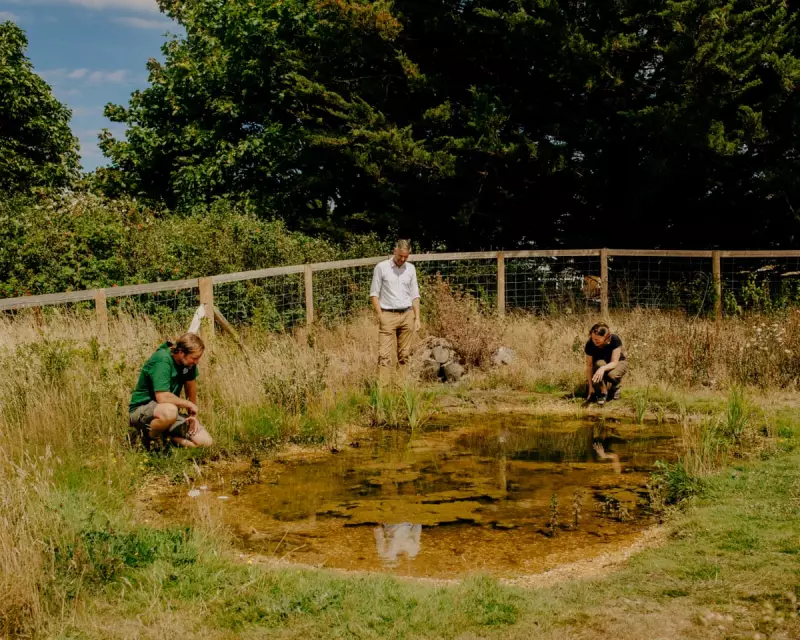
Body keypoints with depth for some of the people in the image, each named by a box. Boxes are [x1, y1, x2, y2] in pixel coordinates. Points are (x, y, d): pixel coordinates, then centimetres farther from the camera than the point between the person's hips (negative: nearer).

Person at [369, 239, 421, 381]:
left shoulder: (410, 268, 10)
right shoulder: (381, 267, -2)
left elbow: (415, 295, 14)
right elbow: (374, 294, -1)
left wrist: (417, 317, 7)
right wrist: (380, 315, -8)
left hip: (407, 315, 4)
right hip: (388, 315, -4)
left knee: (404, 354, 5)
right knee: (384, 354, -10)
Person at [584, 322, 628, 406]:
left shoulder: (615, 340, -29)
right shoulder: (590, 345, -24)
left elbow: (614, 362, -31)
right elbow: (589, 366, -17)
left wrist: (603, 368, -51)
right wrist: (591, 387, -17)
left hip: (618, 363, -1)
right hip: (600, 364, 1)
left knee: (611, 375, -37)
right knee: (599, 363, -36)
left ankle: (615, 387, 1)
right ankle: (603, 393, -20)